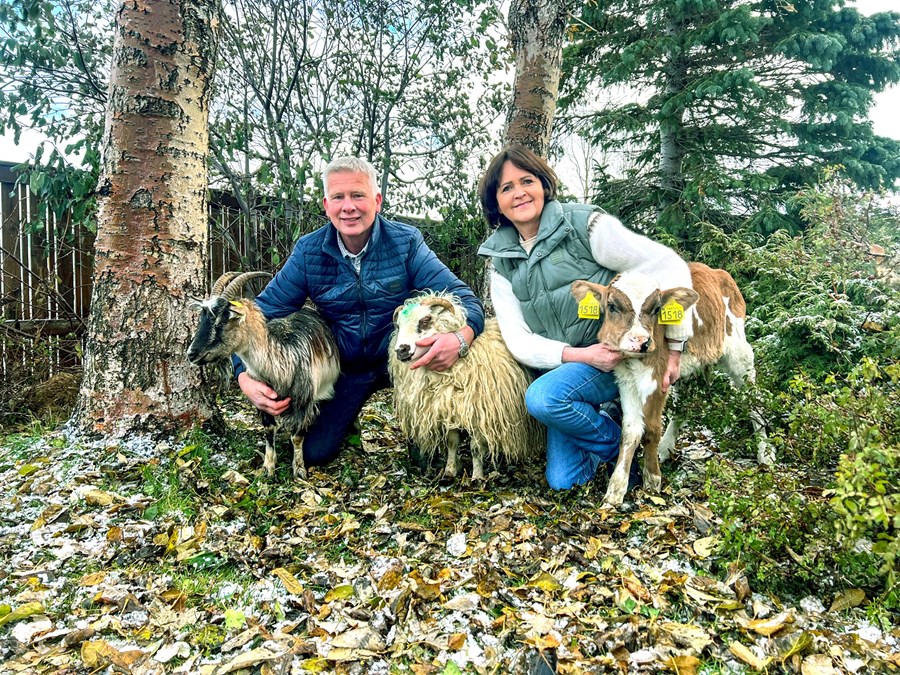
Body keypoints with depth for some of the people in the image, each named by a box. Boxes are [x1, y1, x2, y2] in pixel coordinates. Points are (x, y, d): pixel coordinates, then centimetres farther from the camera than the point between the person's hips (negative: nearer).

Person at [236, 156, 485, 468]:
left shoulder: (406, 243, -15)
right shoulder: (308, 252, -9)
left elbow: (462, 298, -22)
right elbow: (263, 312, -8)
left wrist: (461, 337, -47)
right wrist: (246, 376, -26)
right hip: (346, 369, 2)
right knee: (315, 453, -6)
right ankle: (349, 414, 29)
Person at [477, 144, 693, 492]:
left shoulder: (586, 226, -11)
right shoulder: (502, 267, 3)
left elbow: (669, 266, -11)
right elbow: (519, 341, -5)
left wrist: (673, 347, -12)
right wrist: (580, 355, -21)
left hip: (622, 353, -4)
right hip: (567, 366, 5)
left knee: (542, 397, -31)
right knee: (562, 479, -2)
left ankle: (620, 446, -4)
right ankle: (605, 418, 24)